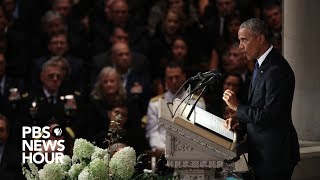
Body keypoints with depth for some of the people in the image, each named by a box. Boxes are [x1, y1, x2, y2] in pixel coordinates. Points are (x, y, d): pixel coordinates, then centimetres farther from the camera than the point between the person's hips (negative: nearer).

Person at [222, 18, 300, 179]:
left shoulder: (277, 70, -21)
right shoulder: (261, 65, 11)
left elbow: (269, 115, -23)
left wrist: (237, 107, -14)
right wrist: (238, 119, 3)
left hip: (274, 153, -9)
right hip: (261, 151, 10)